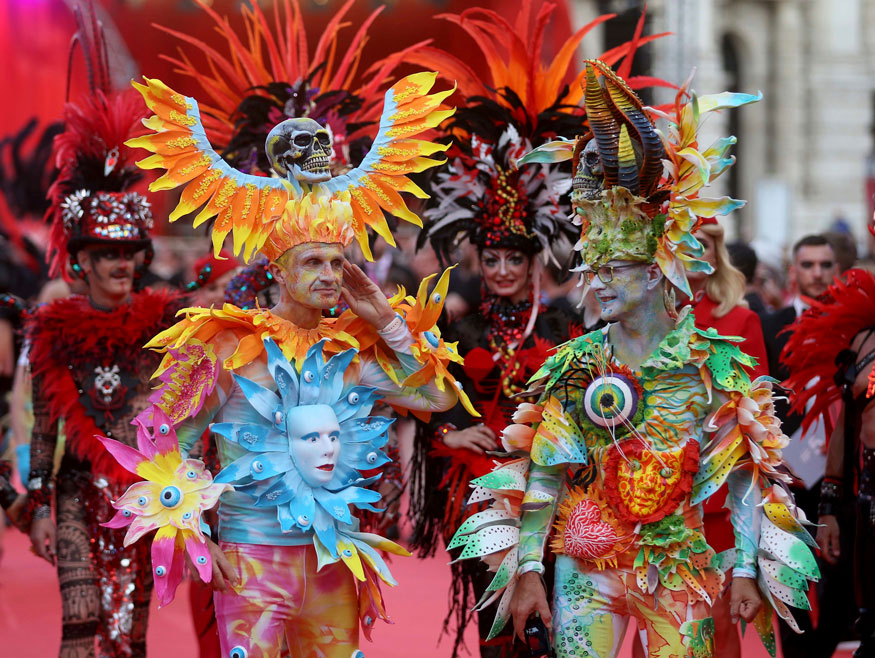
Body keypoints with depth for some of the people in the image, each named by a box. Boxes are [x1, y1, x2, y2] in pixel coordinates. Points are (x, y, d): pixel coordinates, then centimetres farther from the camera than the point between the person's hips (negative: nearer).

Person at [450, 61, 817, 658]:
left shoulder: (714, 362, -2)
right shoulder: (575, 365, 2)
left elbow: (743, 478, -2)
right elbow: (543, 476, 2)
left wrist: (746, 571, -8)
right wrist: (528, 571, -5)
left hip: (680, 567, -1)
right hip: (587, 565, 1)